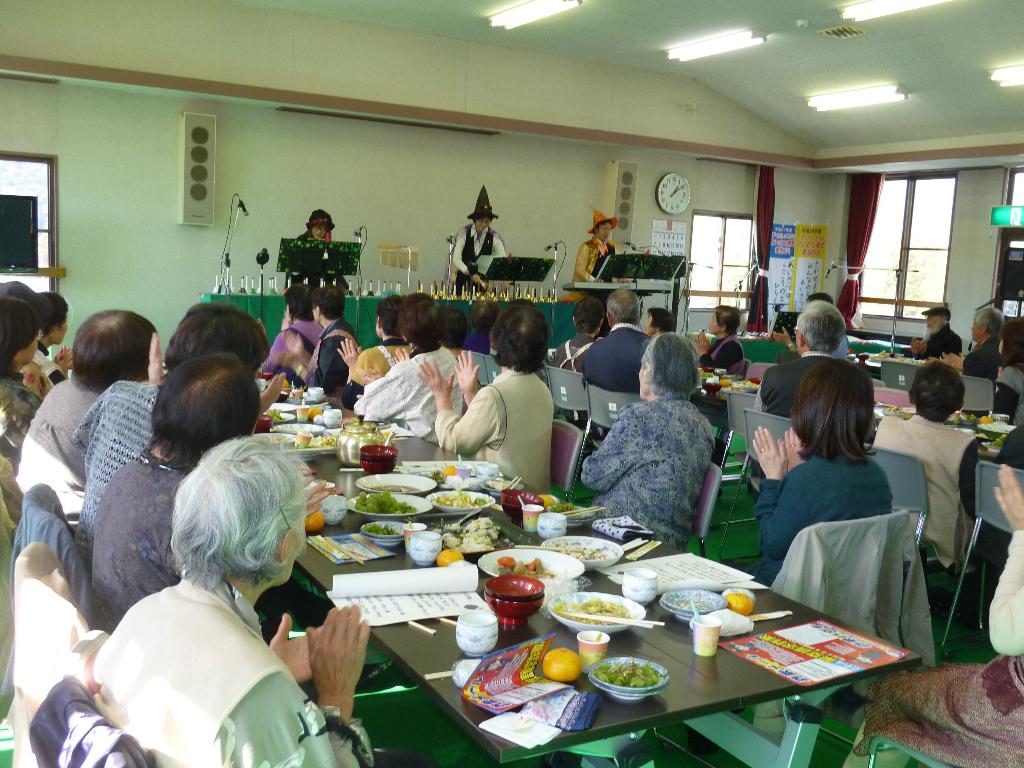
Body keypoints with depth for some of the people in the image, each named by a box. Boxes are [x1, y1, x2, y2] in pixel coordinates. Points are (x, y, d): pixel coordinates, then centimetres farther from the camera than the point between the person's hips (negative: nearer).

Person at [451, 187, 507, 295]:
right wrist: (471, 273, -30)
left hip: (484, 281, 1)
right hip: (464, 279, -1)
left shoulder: (494, 238, -3)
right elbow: (455, 259, -15)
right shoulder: (464, 234, -6)